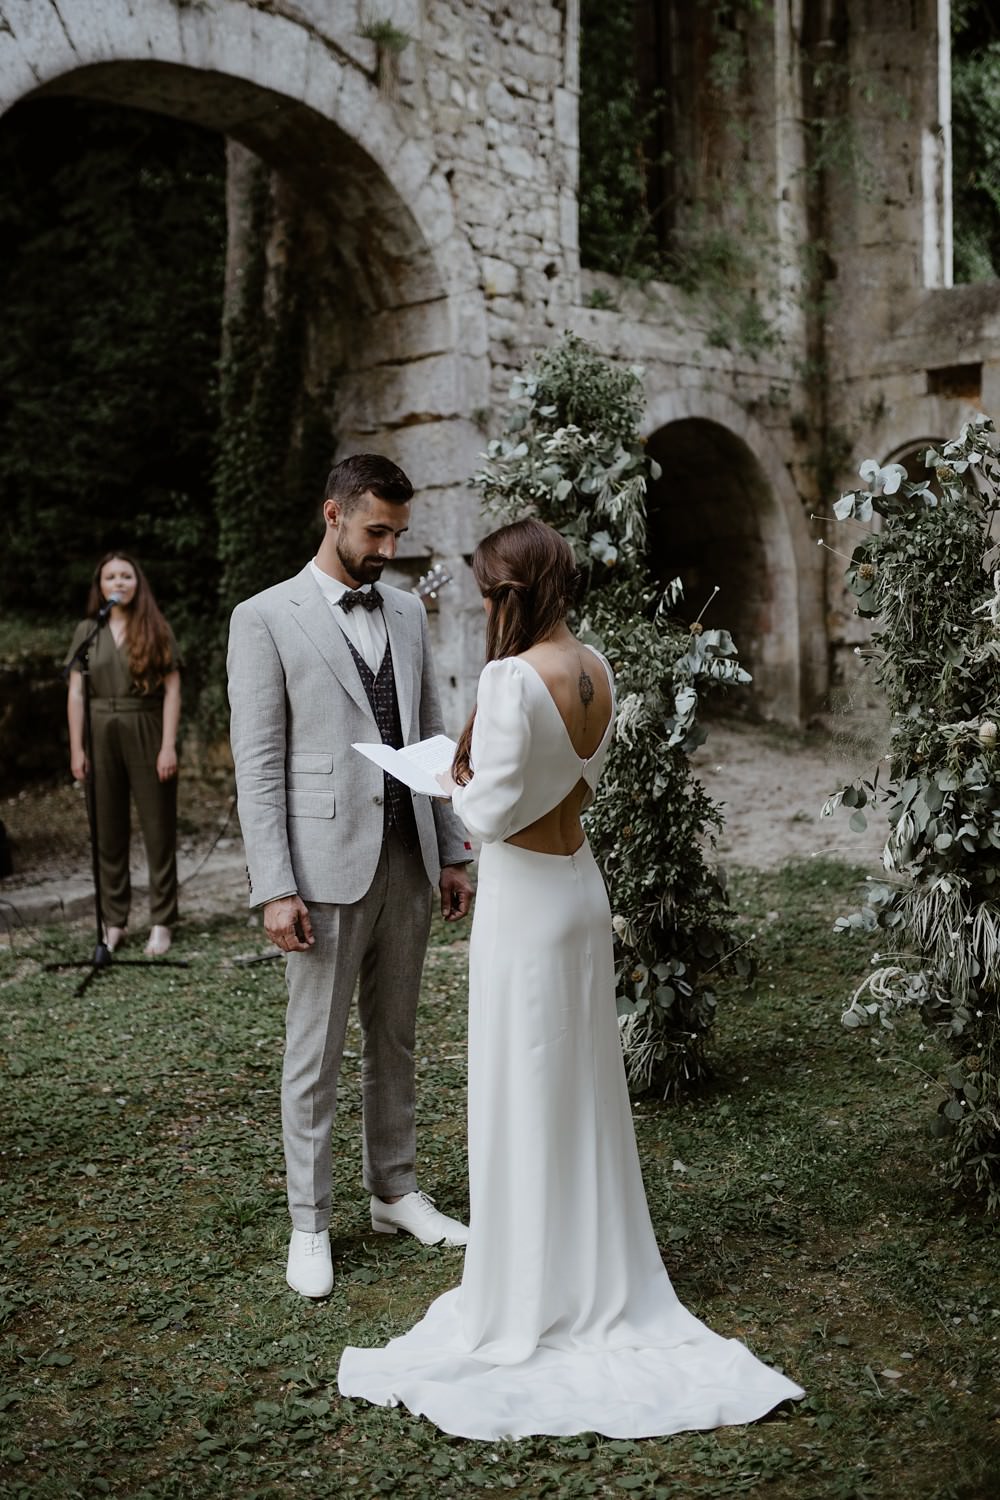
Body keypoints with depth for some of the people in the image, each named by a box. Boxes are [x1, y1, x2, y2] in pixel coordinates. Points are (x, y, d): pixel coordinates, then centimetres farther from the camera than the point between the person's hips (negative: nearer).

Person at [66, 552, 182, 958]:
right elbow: (76, 693, 6)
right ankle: (114, 922, 13)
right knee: (108, 832, 5)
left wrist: (168, 745, -10)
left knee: (159, 829, 0)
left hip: (147, 735, -2)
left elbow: (172, 689, -1)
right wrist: (76, 748, -1)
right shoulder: (87, 631, 8)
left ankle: (160, 924, 6)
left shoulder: (156, 630, 3)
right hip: (102, 737, 2)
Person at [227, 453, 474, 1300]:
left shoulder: (408, 613, 11)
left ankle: (396, 1192, 30)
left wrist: (453, 853, 10)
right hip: (327, 870, -5)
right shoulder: (266, 619, -6)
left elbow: (430, 738, 14)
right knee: (315, 1055, 4)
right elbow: (257, 764, -9)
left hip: (408, 862, 5)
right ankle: (310, 1223, 17)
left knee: (395, 1041, 16)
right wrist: (275, 889, -14)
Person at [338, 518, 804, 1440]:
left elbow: (493, 811, -21)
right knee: (580, 1085, 18)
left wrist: (452, 784, -2)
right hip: (581, 884, 8)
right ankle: (599, 1282, 32)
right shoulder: (596, 672, 4)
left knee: (523, 1094, 4)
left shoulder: (514, 678, -22)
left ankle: (530, 1303, 18)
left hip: (525, 897, -8)